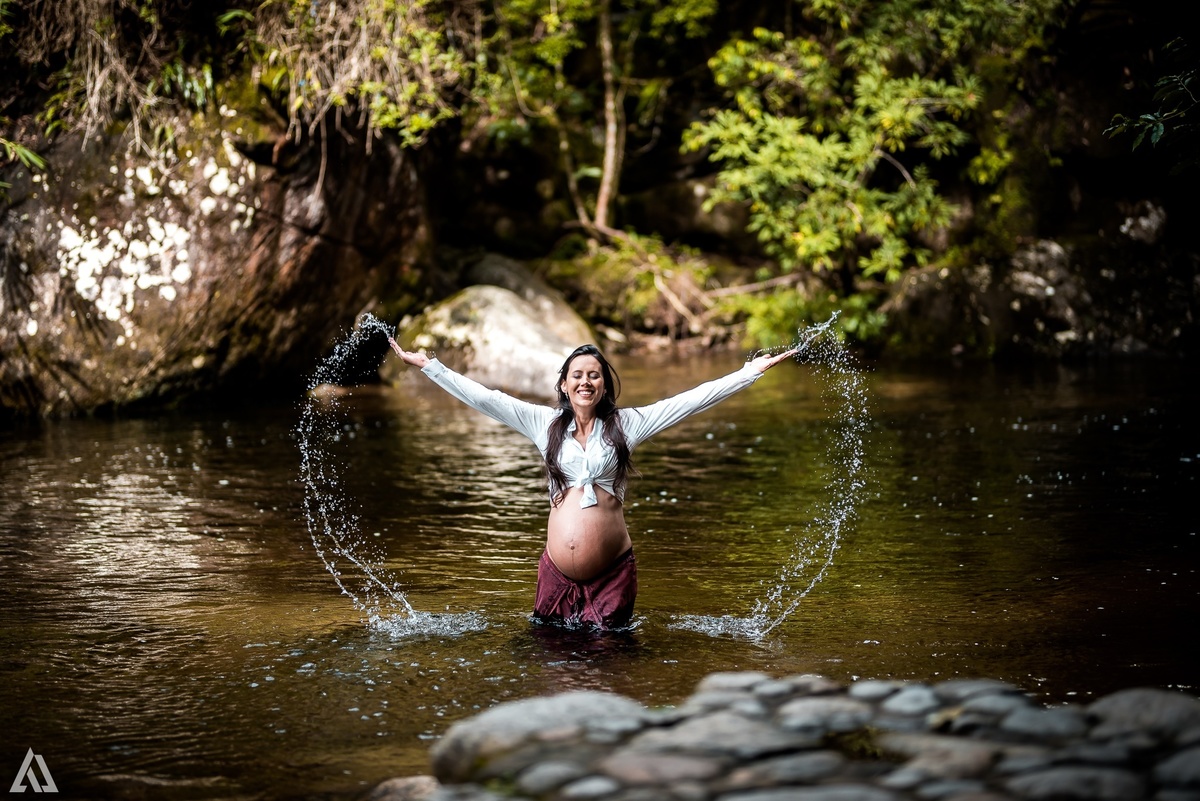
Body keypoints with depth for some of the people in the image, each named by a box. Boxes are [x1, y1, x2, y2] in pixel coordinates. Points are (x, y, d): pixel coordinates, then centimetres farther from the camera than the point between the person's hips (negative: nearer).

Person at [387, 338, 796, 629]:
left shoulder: (626, 424, 3)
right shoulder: (545, 423, 6)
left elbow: (694, 399, 0)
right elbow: (481, 397, 4)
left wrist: (753, 371, -2)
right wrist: (426, 365, 1)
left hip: (613, 572, -1)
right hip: (558, 571, 1)